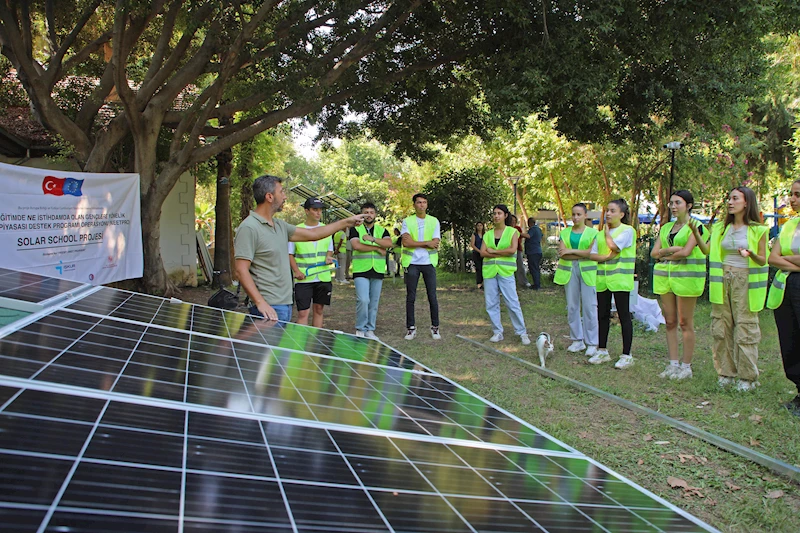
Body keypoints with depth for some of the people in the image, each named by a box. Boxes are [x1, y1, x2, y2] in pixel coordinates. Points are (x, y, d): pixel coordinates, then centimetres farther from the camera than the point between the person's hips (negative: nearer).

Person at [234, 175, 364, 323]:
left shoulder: (279, 225, 14)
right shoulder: (249, 228, -12)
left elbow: (312, 234, 23)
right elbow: (241, 270, -18)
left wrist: (347, 222, 24)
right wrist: (260, 303, -25)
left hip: (286, 305, 9)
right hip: (268, 308, -9)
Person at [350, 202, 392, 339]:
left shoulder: (382, 230, 13)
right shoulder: (355, 229, 5)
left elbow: (389, 243, -6)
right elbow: (356, 245, -13)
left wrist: (373, 238, -19)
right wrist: (377, 248, -9)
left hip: (378, 271, 3)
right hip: (361, 271, -3)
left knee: (374, 302, 6)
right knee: (363, 300, -14)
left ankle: (370, 330, 16)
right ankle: (360, 329, 1)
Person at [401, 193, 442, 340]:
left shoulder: (434, 221, 5)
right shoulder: (407, 221, 2)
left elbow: (435, 244, -5)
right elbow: (406, 242, -13)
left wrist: (415, 242, -9)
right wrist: (426, 243, -13)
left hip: (429, 263, 1)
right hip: (412, 263, 0)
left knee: (432, 297, 2)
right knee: (410, 297, 4)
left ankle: (435, 327, 13)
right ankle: (411, 328, 13)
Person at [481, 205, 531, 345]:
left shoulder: (512, 231, 3)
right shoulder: (488, 234, 12)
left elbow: (512, 250, -13)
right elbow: (482, 252, -1)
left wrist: (493, 251, -6)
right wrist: (502, 253, -10)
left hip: (506, 272, -4)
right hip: (489, 271, 4)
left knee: (513, 303, -5)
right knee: (491, 304, 4)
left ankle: (522, 332, 5)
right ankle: (497, 332, 15)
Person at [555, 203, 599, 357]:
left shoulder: (593, 233, 4)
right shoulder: (565, 232, 11)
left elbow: (592, 252, -12)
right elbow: (562, 253, -2)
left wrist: (571, 251, -11)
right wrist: (582, 255, -10)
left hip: (588, 272, -3)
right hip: (569, 271, 3)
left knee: (589, 307, -4)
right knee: (572, 306, 5)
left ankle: (592, 343, 3)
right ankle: (577, 340, 15)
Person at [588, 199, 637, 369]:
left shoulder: (627, 230, -4)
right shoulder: (601, 233, 14)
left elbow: (614, 247, -20)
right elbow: (592, 255, 8)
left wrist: (607, 232, -3)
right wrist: (604, 257, -12)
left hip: (620, 278, -6)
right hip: (603, 278, 6)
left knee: (624, 315, -2)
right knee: (602, 315, 9)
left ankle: (626, 355, 5)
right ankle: (602, 351, 20)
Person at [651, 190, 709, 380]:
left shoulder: (696, 226, -2)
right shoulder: (666, 227, 17)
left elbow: (686, 252, -15)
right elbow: (654, 253, 9)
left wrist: (664, 255, -1)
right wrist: (671, 249, -7)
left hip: (686, 277, -6)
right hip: (665, 277, 6)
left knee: (685, 323, -3)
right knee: (670, 322, 6)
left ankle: (686, 366, 4)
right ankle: (673, 364, 12)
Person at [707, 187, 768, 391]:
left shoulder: (757, 230, 0)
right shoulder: (721, 228, 12)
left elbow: (763, 260, 0)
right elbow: (707, 250, 4)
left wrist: (751, 254, -19)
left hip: (745, 281, -4)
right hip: (722, 280, 4)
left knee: (745, 327, -3)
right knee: (721, 327, 5)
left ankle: (747, 377, 6)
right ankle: (726, 372, 16)